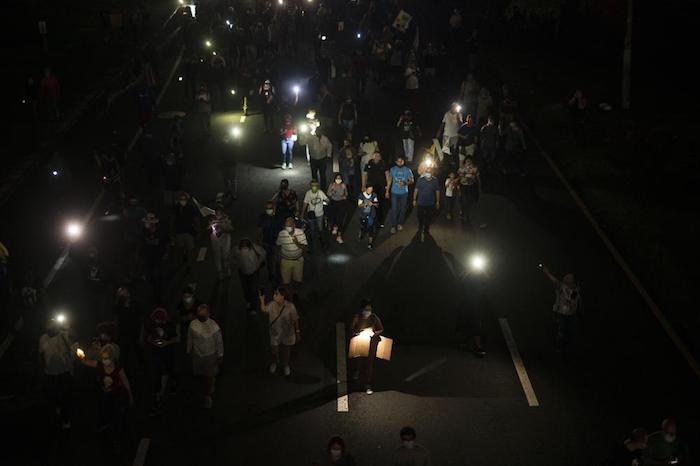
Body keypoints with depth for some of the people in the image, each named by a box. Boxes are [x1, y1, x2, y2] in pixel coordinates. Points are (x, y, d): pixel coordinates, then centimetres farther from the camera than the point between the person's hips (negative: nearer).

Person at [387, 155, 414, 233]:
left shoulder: (407, 170, -5)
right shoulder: (392, 169, -1)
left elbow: (411, 181, 0)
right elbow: (390, 180, 8)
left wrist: (406, 183, -22)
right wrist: (387, 191, 7)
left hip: (404, 193, 0)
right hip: (394, 193, 0)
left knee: (403, 209, 9)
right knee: (394, 209, -6)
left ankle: (400, 224, 28)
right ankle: (393, 226, 1)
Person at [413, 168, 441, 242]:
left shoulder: (435, 180, -5)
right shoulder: (420, 179, -8)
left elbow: (437, 191, 3)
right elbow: (416, 190, 0)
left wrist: (437, 202, 6)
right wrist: (414, 200, 1)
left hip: (431, 204, 1)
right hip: (421, 203, -1)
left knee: (429, 218, 13)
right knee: (421, 218, 4)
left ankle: (426, 229, 34)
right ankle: (421, 232, 19)